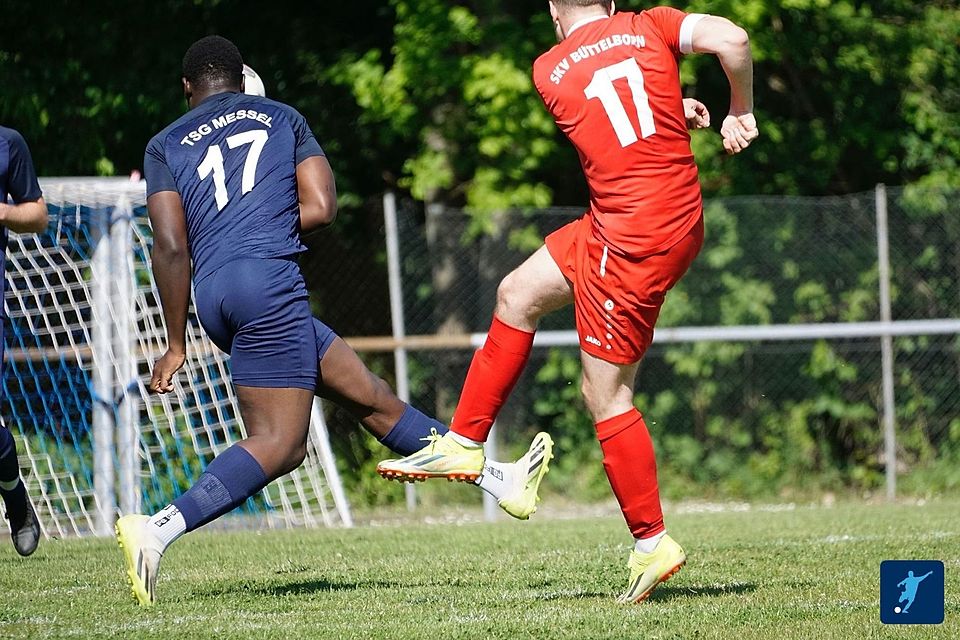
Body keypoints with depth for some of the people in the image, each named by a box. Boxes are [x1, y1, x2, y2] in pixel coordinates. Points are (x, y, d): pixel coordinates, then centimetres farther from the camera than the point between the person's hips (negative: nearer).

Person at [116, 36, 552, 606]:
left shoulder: (166, 147, 16)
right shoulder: (283, 118, 14)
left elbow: (172, 247, 3)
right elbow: (320, 208, 3)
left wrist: (177, 344, 5)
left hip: (213, 293, 5)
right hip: (268, 277, -5)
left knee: (369, 394, 10)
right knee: (279, 444, -9)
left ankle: (498, 478, 17)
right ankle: (160, 528, -27)